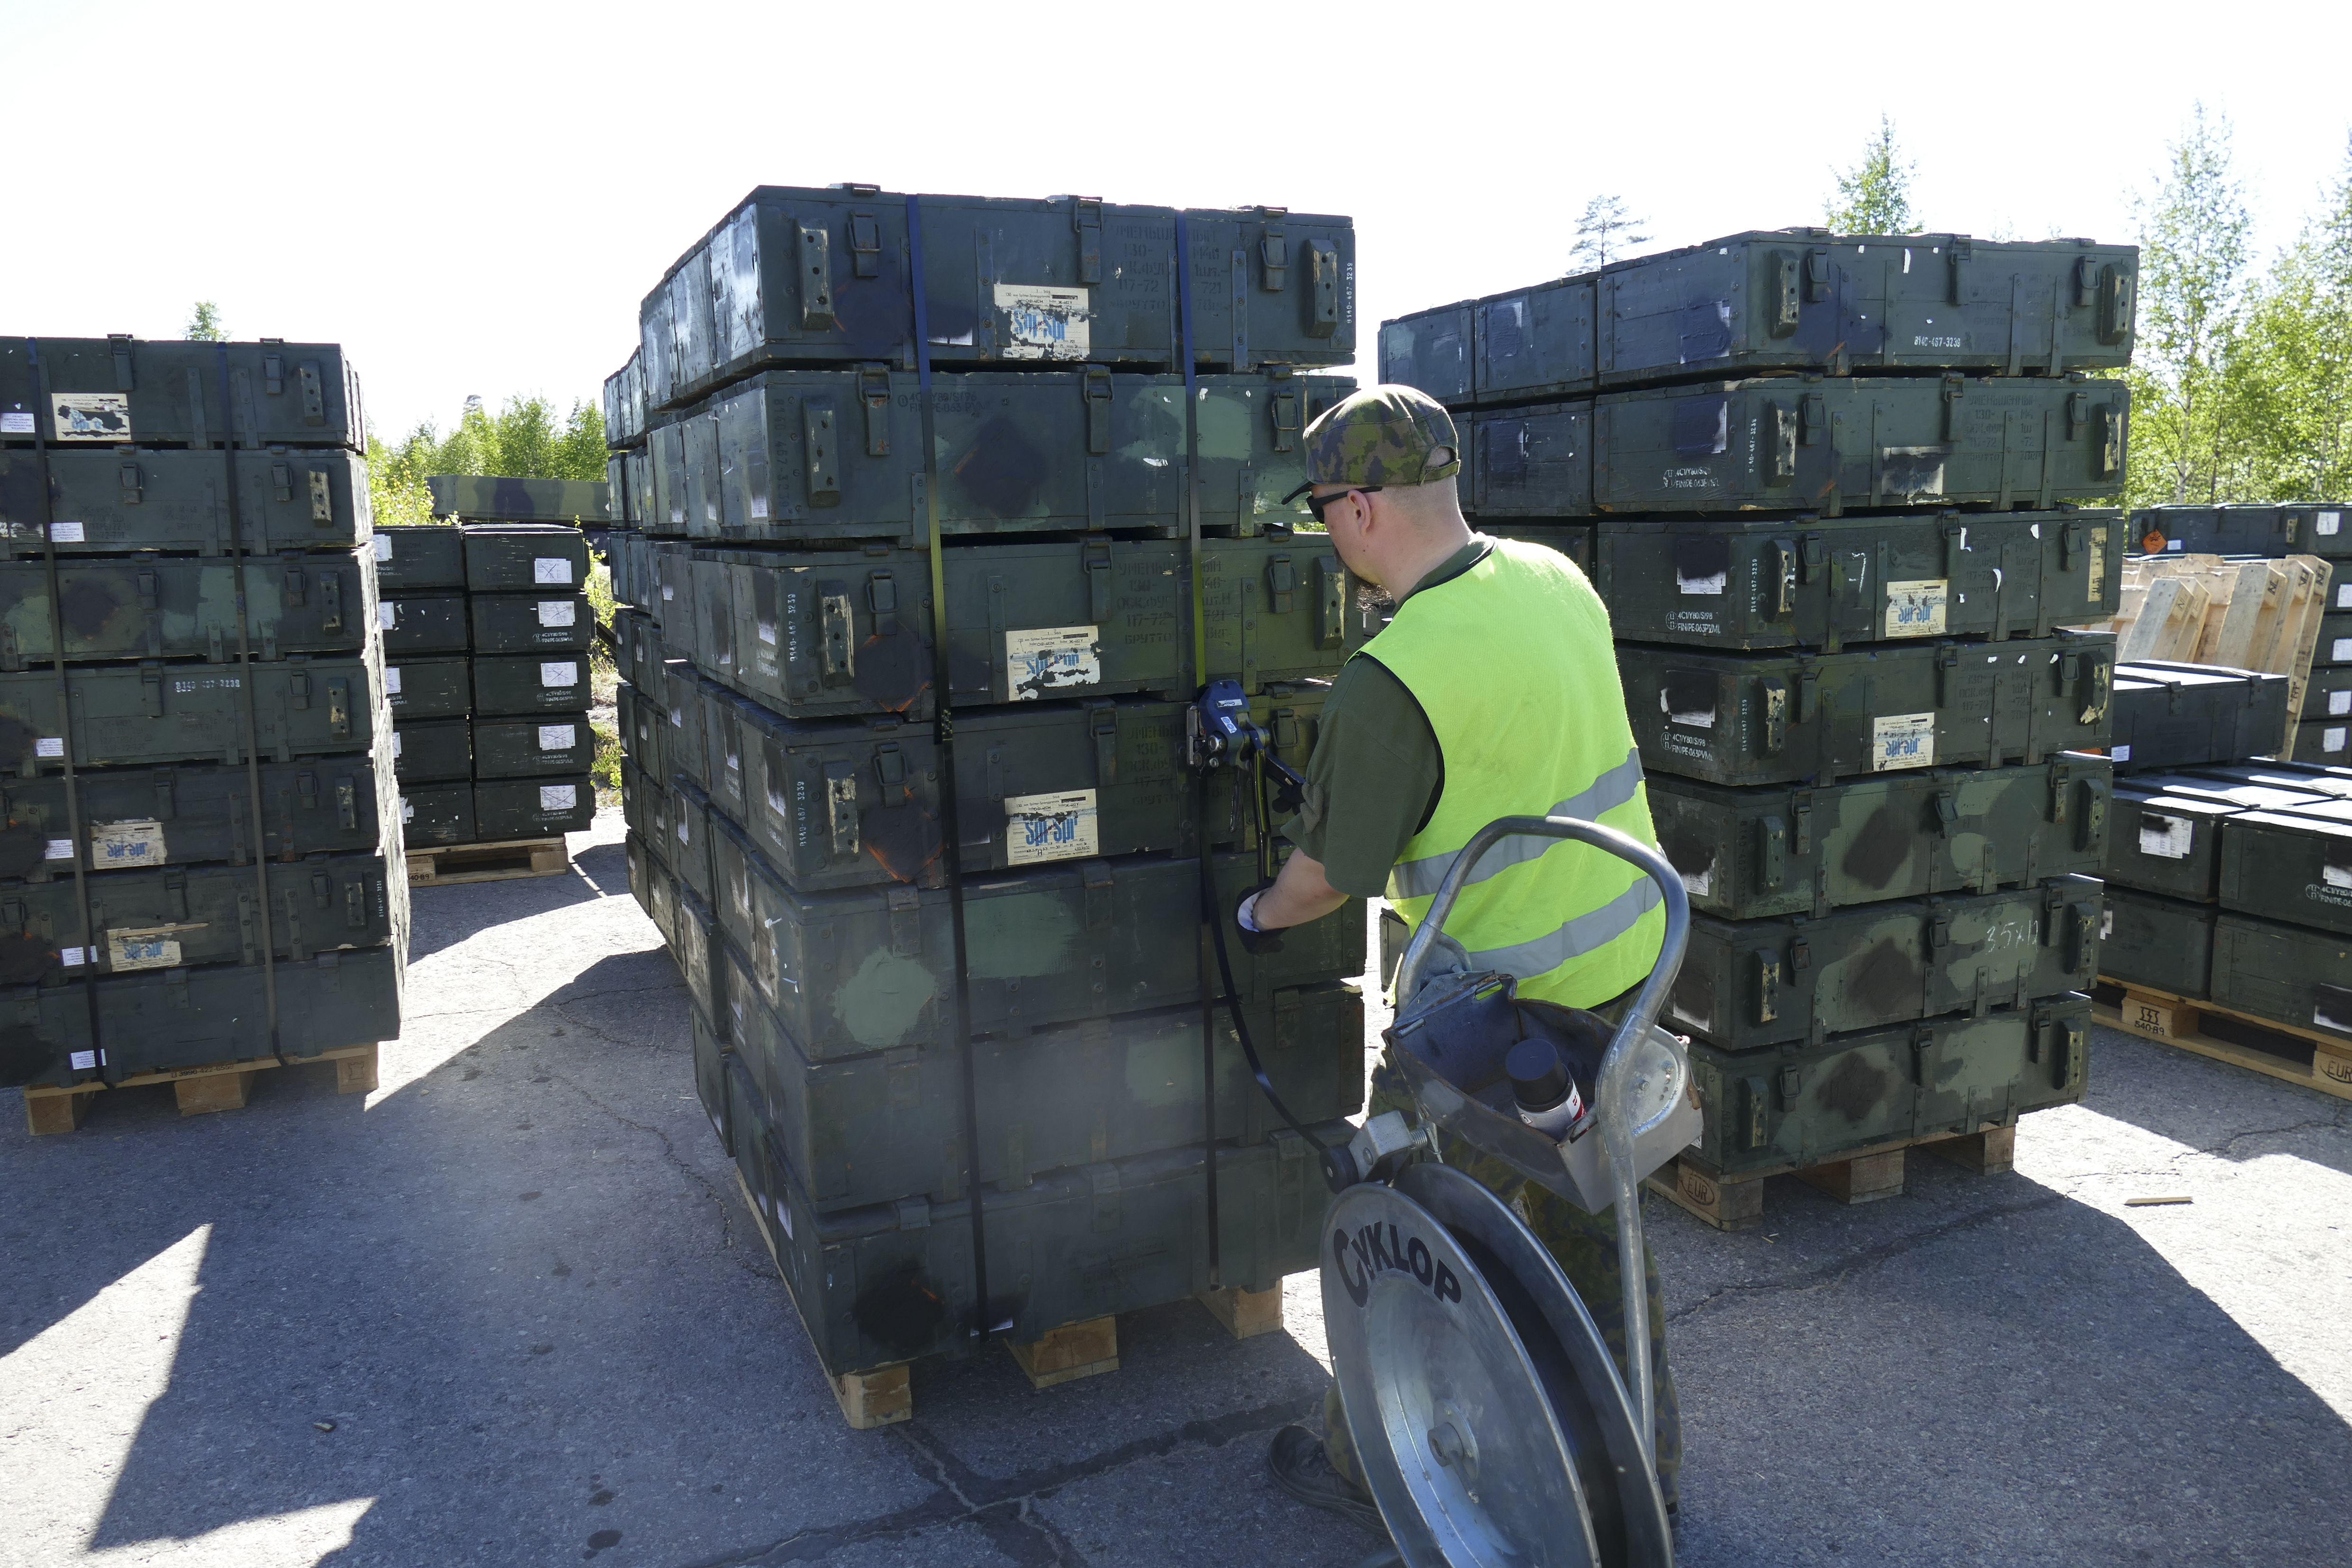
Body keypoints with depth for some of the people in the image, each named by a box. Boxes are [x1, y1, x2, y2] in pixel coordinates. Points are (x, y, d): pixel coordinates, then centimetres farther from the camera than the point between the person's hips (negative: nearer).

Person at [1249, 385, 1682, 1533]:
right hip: (1627, 959, 8)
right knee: (1588, 1213, 24)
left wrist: (1260, 915, 8)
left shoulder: (1389, 681, -25)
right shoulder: (1556, 580, -1)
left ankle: (1373, 1473, 29)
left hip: (1506, 1000, -8)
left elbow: (1333, 872, -14)